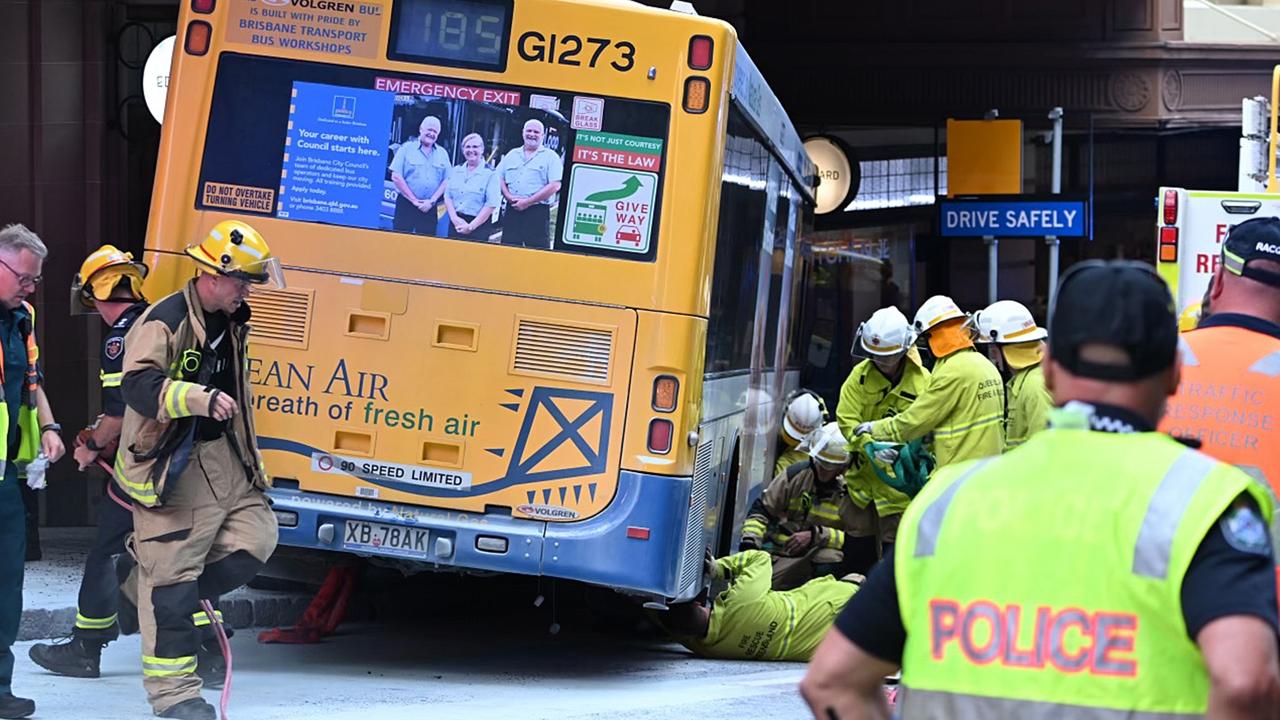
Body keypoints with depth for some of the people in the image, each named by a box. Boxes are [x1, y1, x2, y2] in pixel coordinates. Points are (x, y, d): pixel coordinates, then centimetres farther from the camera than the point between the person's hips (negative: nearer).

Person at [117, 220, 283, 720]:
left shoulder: (231, 322, 12)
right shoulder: (164, 322, -16)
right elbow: (138, 386, -28)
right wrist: (201, 399, -40)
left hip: (223, 459, 9)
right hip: (172, 468, -9)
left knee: (255, 538, 0)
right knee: (171, 575, -5)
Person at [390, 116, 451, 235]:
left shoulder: (442, 154, 12)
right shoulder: (407, 148, 2)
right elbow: (396, 177, -5)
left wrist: (432, 201, -7)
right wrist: (415, 201, -8)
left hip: (429, 208, 3)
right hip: (406, 205, -3)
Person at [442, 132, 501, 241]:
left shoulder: (490, 174, -4)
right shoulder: (456, 171, 12)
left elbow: (491, 204, -11)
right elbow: (448, 196, 10)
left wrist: (471, 226, -14)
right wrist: (455, 218, -7)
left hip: (479, 225, -5)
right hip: (456, 224, 5)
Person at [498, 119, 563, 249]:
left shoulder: (550, 157, 2)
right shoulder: (512, 155, 18)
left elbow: (555, 186, -9)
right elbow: (499, 178, 14)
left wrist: (527, 202, -13)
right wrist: (509, 197, -6)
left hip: (537, 213, -5)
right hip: (512, 211, 5)